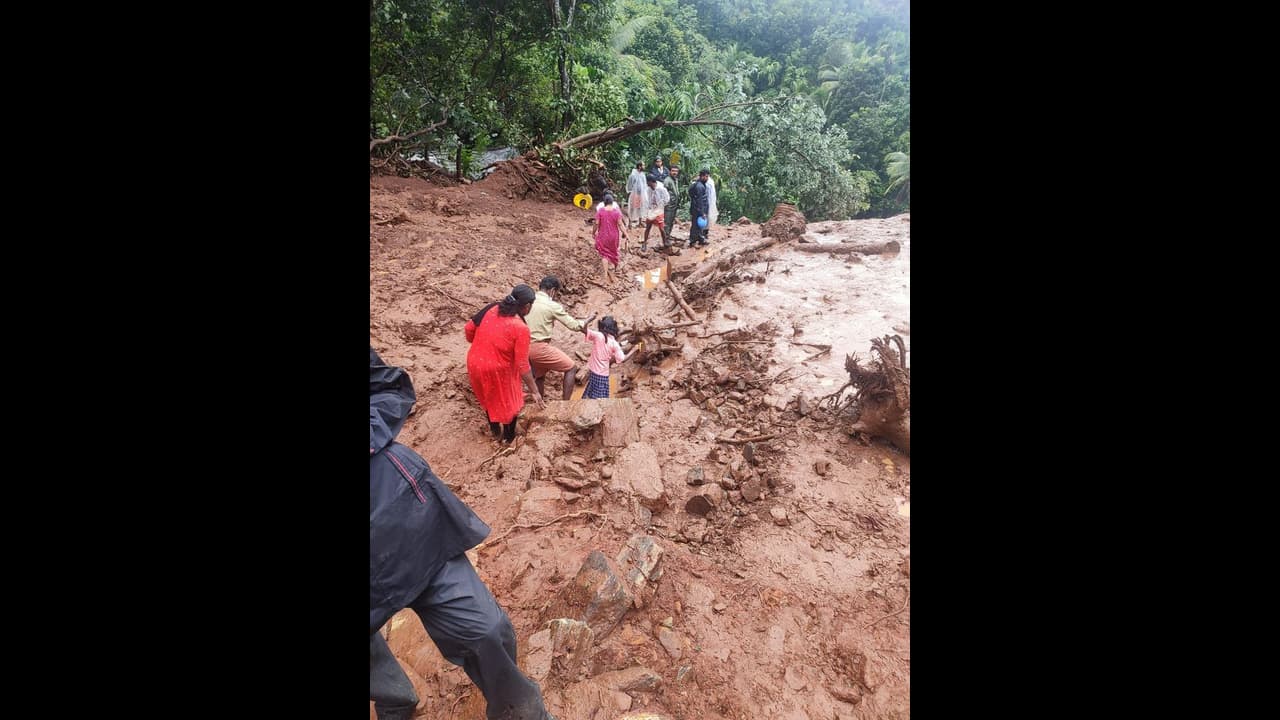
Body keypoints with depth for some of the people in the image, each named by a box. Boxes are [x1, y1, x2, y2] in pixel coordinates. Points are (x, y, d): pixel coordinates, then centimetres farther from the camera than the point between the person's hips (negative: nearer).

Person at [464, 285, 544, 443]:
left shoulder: (491, 308, -6)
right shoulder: (521, 328, -21)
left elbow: (469, 328, 2)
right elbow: (522, 365, -19)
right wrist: (535, 391, -11)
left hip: (474, 363, 6)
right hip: (497, 370, -5)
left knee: (488, 396, 32)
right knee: (508, 402, 23)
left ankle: (493, 428, 52)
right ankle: (508, 436, 43)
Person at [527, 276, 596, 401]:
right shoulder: (552, 306, -10)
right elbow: (574, 326, -5)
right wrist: (589, 319, 14)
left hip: (525, 347, 8)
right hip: (539, 347, -8)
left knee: (539, 375, 27)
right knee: (571, 368, 4)